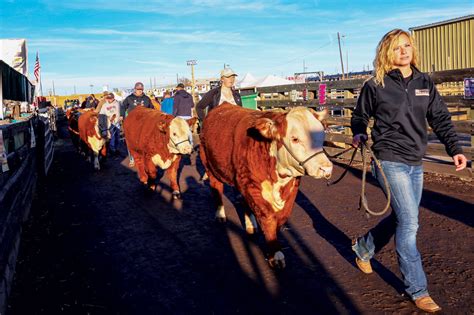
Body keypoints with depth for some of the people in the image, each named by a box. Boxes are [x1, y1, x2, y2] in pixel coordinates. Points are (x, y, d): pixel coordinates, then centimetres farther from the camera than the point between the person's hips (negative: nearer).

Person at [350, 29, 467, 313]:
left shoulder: (425, 83, 8)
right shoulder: (375, 85, -3)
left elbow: (441, 119, 6)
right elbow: (361, 116, 9)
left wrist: (455, 149, -5)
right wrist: (359, 134, -10)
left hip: (416, 164, 6)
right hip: (390, 161, -5)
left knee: (402, 218, 15)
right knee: (409, 222, -8)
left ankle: (363, 247, 40)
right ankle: (417, 290, 6)